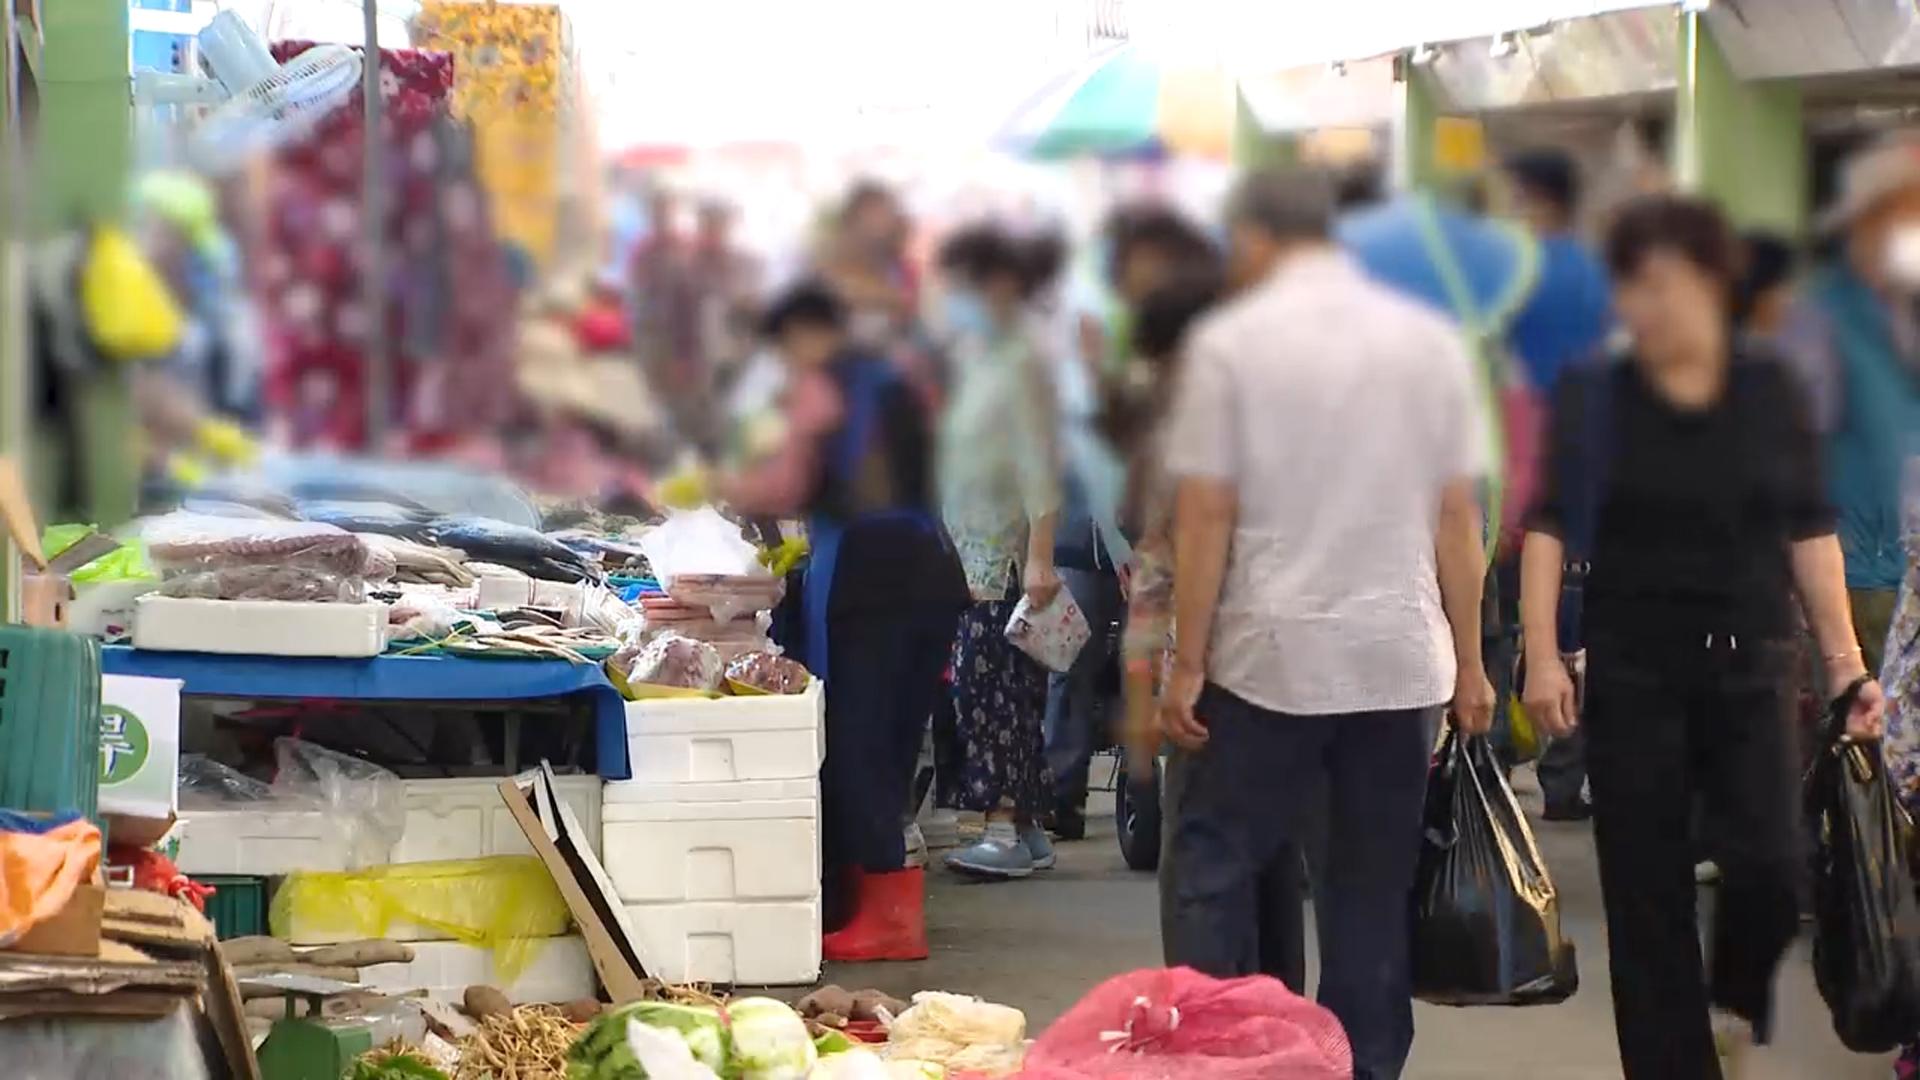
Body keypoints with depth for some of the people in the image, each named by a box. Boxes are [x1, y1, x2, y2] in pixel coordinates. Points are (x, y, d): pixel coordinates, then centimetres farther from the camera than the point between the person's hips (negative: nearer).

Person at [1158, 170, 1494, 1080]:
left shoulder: (1230, 341, -4)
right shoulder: (1428, 339, 5)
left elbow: (1205, 515, -8)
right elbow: (1457, 516, 4)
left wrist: (1187, 665, -4)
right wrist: (1469, 662, 10)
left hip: (1268, 654, -3)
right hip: (1401, 659, 3)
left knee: (1217, 869, 5)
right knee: (1374, 887, 9)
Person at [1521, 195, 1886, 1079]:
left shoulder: (1771, 393, 2)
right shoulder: (1594, 398, -2)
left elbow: (1810, 535, 5)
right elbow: (1550, 529, -4)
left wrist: (1846, 665, 0)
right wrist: (1542, 656, -14)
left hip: (1751, 664, 1)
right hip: (1633, 669, 0)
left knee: (1769, 864, -11)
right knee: (1646, 888, 1)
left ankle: (1735, 998, 20)